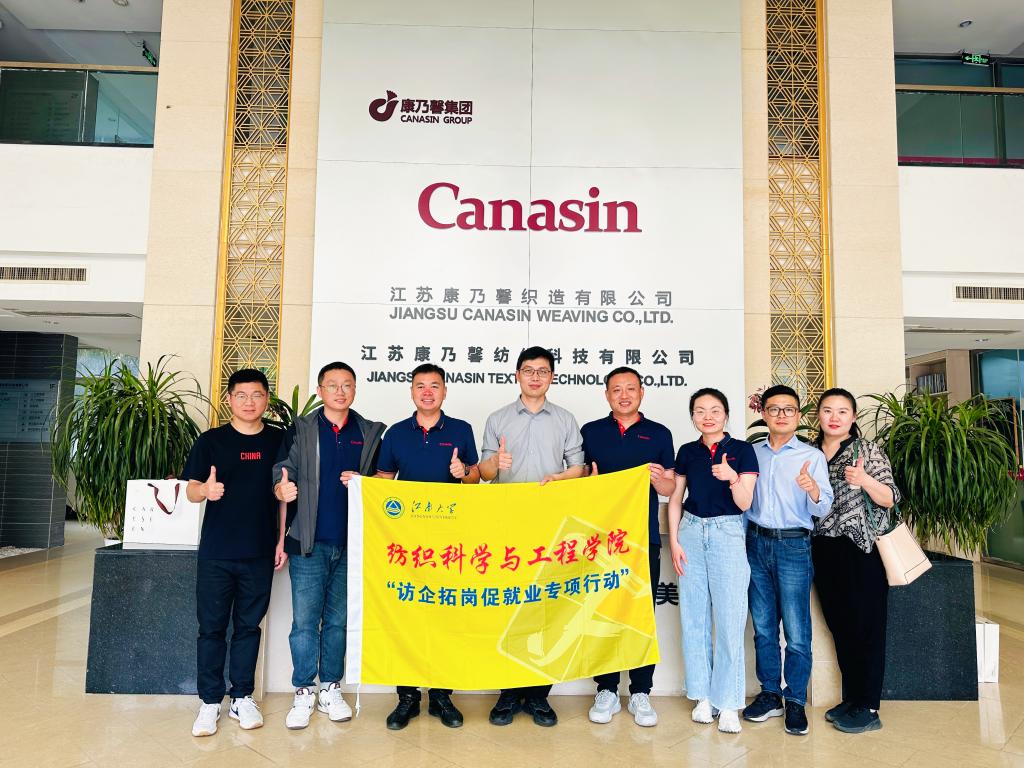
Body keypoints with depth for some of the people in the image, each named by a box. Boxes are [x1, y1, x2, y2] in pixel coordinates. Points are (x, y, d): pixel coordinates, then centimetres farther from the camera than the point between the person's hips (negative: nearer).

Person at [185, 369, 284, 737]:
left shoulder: (279, 440, 3)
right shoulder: (210, 440, 0)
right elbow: (191, 490, -2)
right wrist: (205, 489, -26)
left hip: (260, 554, 1)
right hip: (216, 553, -1)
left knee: (249, 626, 11)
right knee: (211, 627, 6)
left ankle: (242, 698, 23)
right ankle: (210, 702, 19)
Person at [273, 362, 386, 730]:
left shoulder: (370, 433, 8)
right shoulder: (300, 430, 4)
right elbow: (282, 473, -2)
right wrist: (282, 489, -23)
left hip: (352, 543, 2)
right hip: (309, 543, -1)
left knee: (338, 620, 12)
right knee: (305, 620, 3)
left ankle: (330, 689, 25)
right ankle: (303, 693, 18)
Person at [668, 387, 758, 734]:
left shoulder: (742, 450, -1)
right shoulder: (687, 452, 8)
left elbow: (745, 503, -6)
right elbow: (675, 499, 11)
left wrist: (732, 478, -25)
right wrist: (674, 541, 2)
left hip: (727, 533, -3)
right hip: (691, 532, 3)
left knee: (729, 617, -3)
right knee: (694, 617, 6)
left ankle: (728, 703, 9)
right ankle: (703, 696, 19)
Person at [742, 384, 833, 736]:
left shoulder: (813, 456, -1)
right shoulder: (752, 453, 8)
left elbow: (823, 509, -10)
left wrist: (812, 489, -29)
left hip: (793, 545, -3)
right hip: (756, 543, 3)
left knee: (796, 631, 0)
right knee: (763, 627, 12)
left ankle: (796, 701, 15)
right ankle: (770, 694, 25)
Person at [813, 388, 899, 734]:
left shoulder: (868, 450, -3)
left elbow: (889, 500, -8)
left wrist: (864, 480, -25)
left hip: (861, 549, -5)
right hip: (823, 549, 5)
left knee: (865, 625, 2)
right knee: (839, 625, 13)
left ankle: (868, 708, 12)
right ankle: (851, 697, 27)